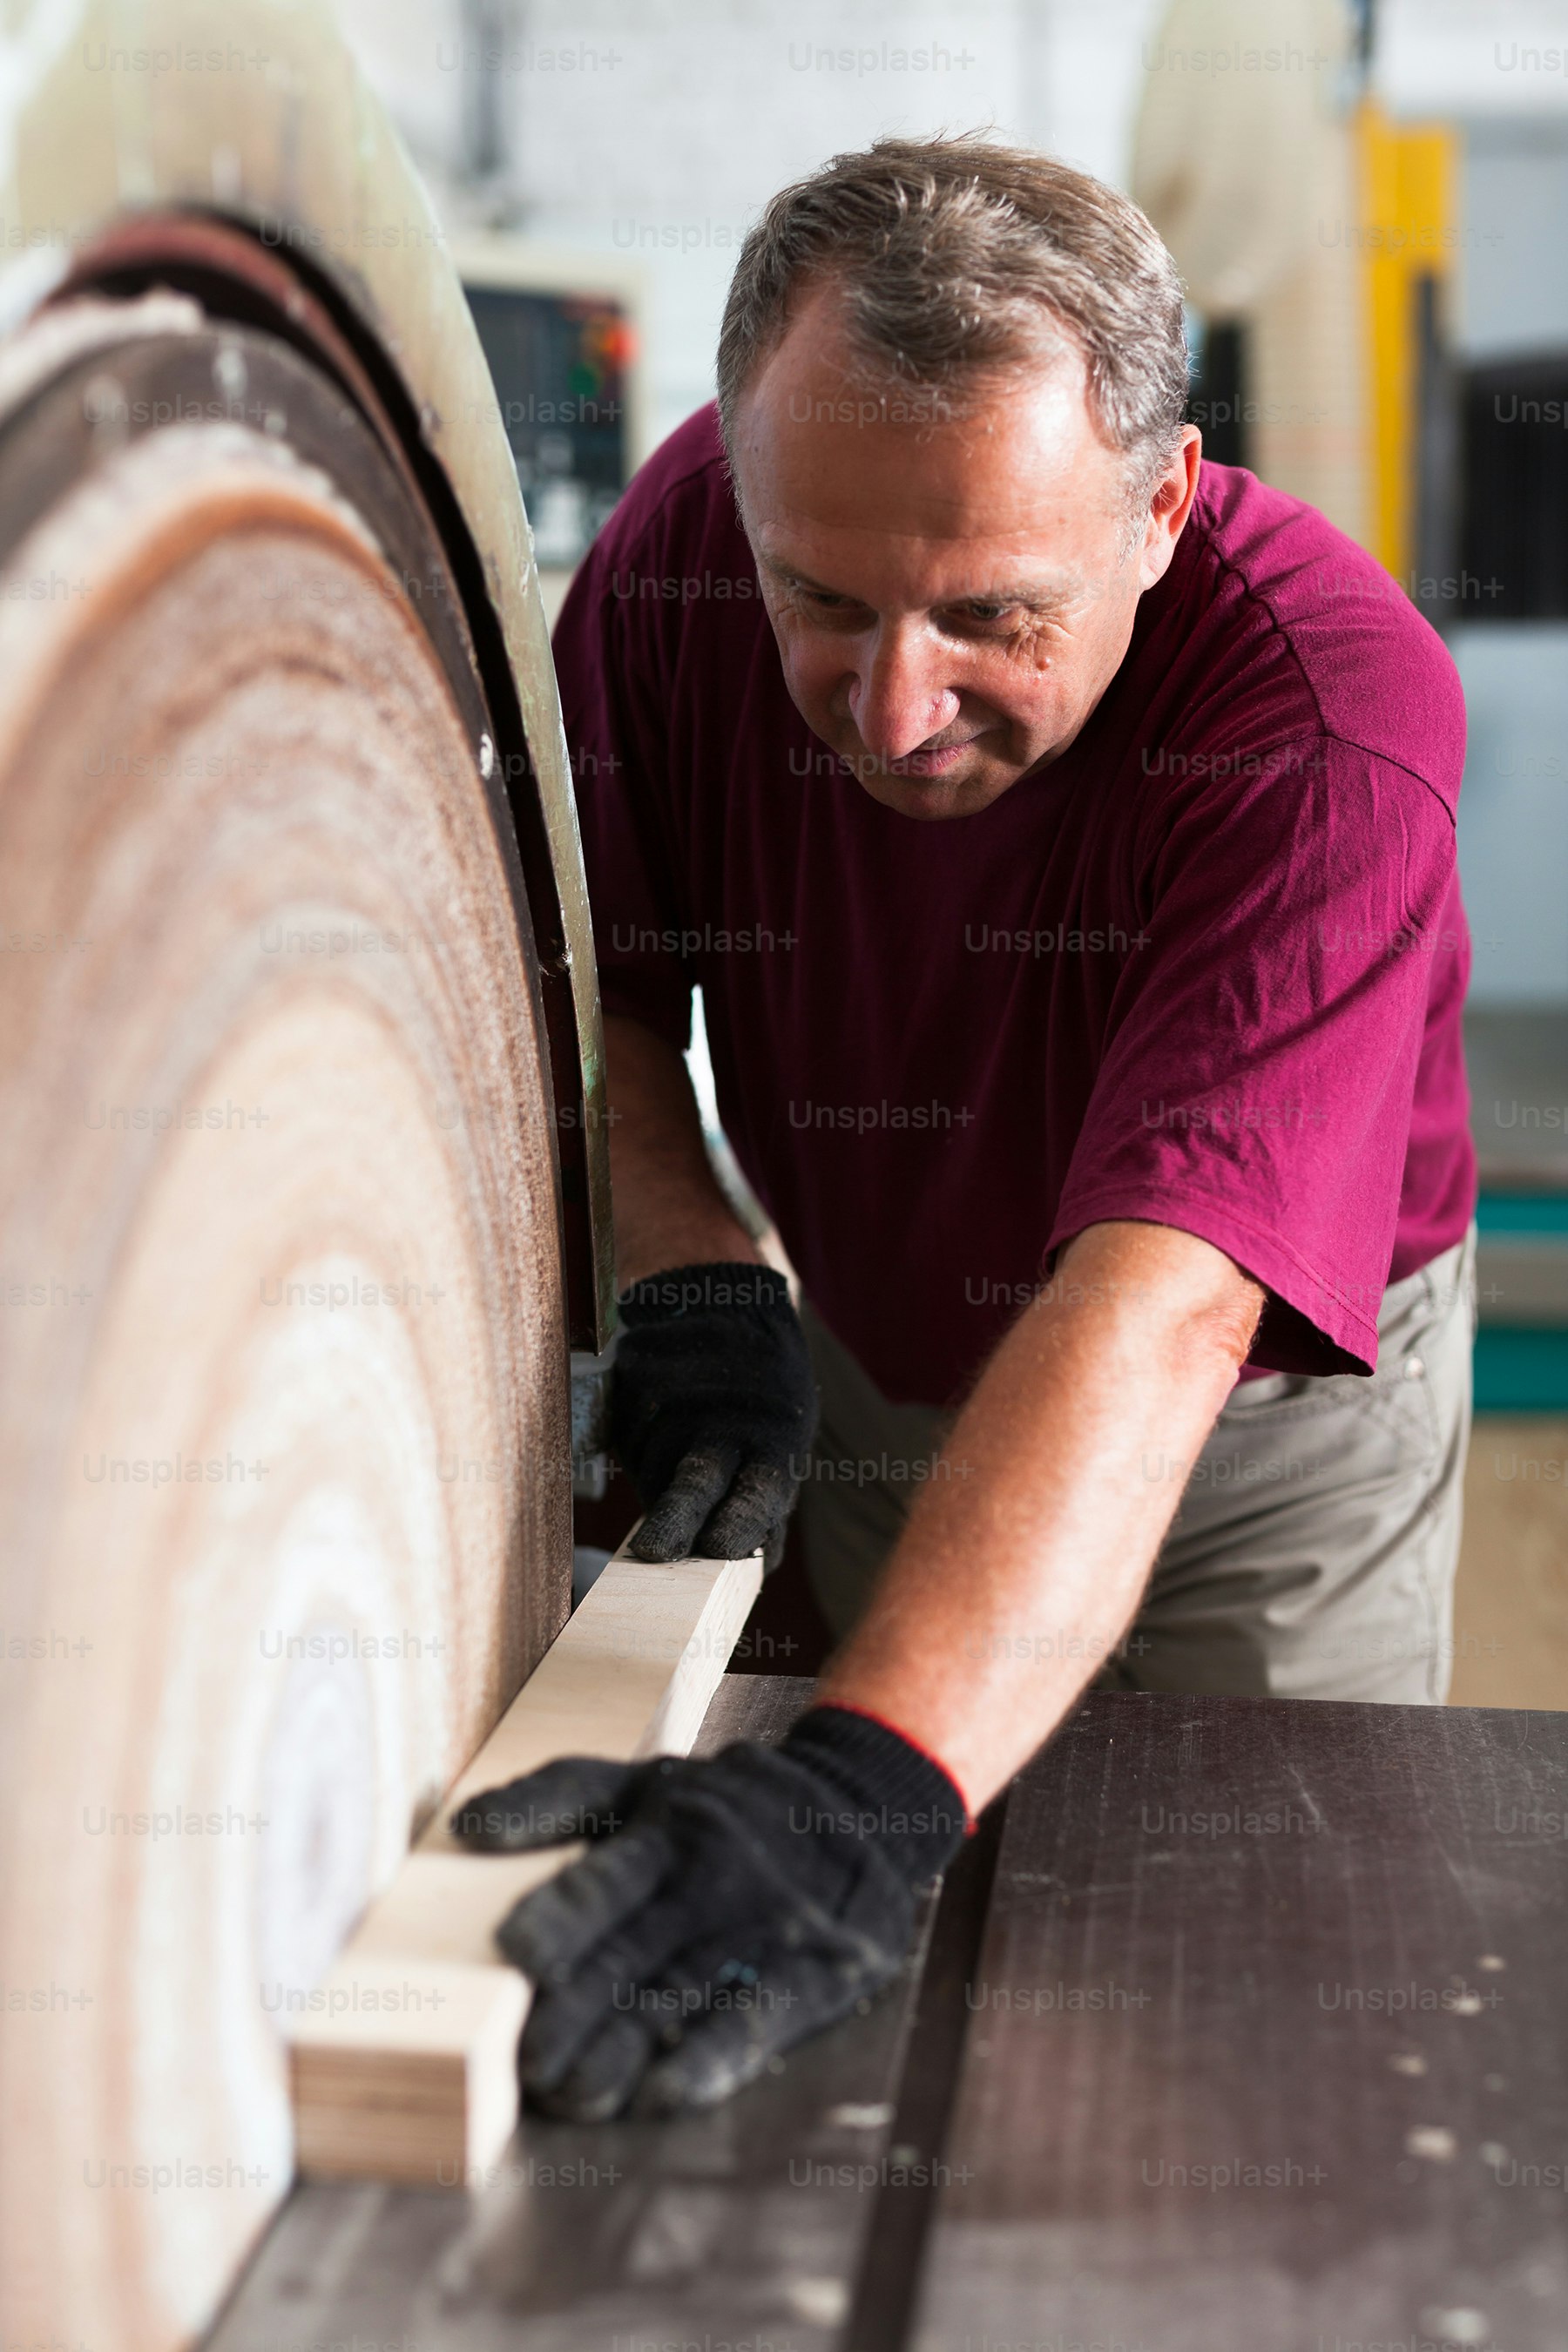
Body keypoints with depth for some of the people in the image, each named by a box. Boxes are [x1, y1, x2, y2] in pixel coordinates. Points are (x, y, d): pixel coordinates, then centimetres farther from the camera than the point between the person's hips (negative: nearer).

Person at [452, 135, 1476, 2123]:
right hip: (856, 1370, 3)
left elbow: (1158, 1310, -48)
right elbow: (583, 971, -6)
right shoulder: (679, 549, -22)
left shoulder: (1336, 711, -36)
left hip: (1279, 1395, -2)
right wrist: (684, 1271, -25)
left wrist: (871, 1780, -61)